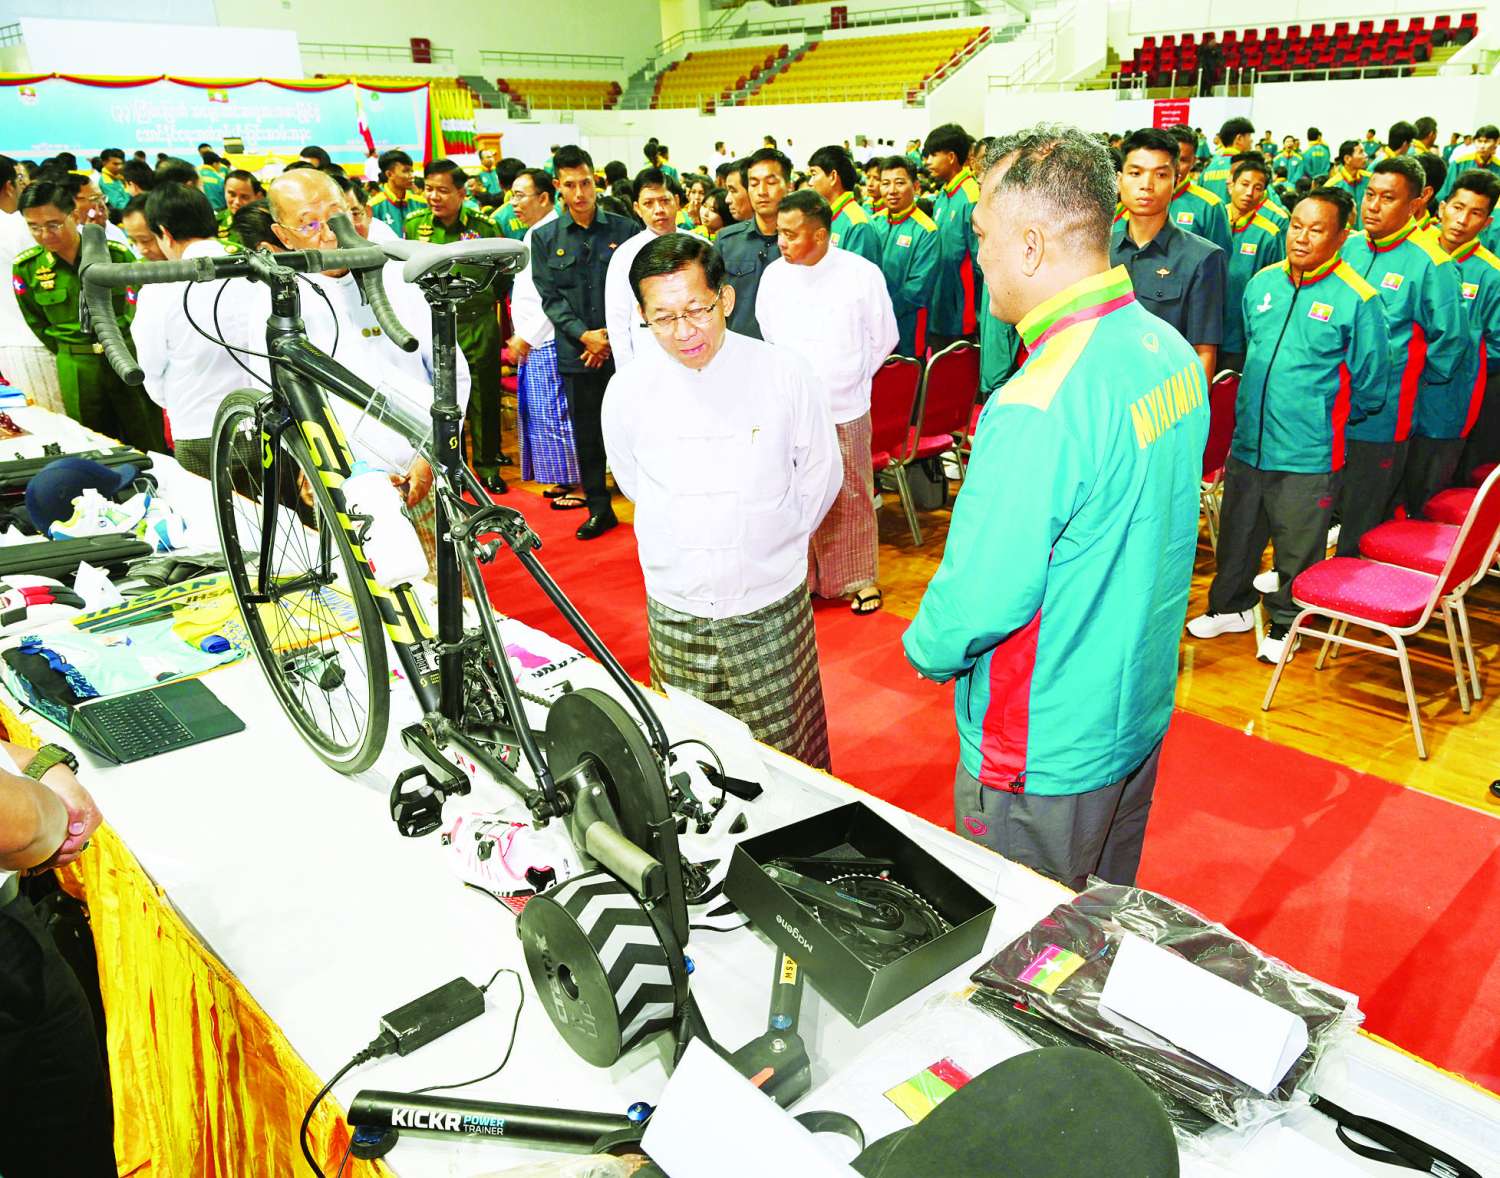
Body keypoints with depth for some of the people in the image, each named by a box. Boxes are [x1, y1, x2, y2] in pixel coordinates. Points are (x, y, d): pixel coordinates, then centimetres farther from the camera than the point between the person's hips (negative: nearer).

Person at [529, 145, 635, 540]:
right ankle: (598, 508, 19)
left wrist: (612, 335, -8)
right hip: (576, 354, 2)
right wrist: (583, 335, -11)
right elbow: (550, 297, 2)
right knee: (586, 434, 7)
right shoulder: (545, 237, 7)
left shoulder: (624, 230, 4)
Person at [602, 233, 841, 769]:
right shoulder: (628, 390, -9)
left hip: (771, 605, -1)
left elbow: (820, 473, 3)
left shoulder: (780, 373, -12)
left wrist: (773, 542, 9)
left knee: (783, 758, 10)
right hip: (674, 609, 1)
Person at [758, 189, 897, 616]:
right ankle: (801, 576, 24)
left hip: (846, 409, -1)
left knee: (852, 497, 9)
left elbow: (884, 338, 6)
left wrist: (852, 378, 10)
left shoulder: (862, 274, -8)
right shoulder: (774, 275, -2)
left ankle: (859, 578, 25)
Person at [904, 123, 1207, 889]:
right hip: (1141, 712, 8)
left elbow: (980, 597, -26)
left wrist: (924, 649, -6)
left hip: (1045, 756, -8)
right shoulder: (1172, 353, -2)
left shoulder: (1038, 407, -31)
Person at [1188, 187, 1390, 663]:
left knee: (1297, 545, 9)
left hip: (1309, 454, -4)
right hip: (1247, 443, 5)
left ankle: (1286, 621, 28)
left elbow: (1369, 390, -4)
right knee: (1237, 533, 17)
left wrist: (1321, 419, 2)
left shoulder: (1357, 299, -10)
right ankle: (1232, 607, 36)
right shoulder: (1262, 283, 3)